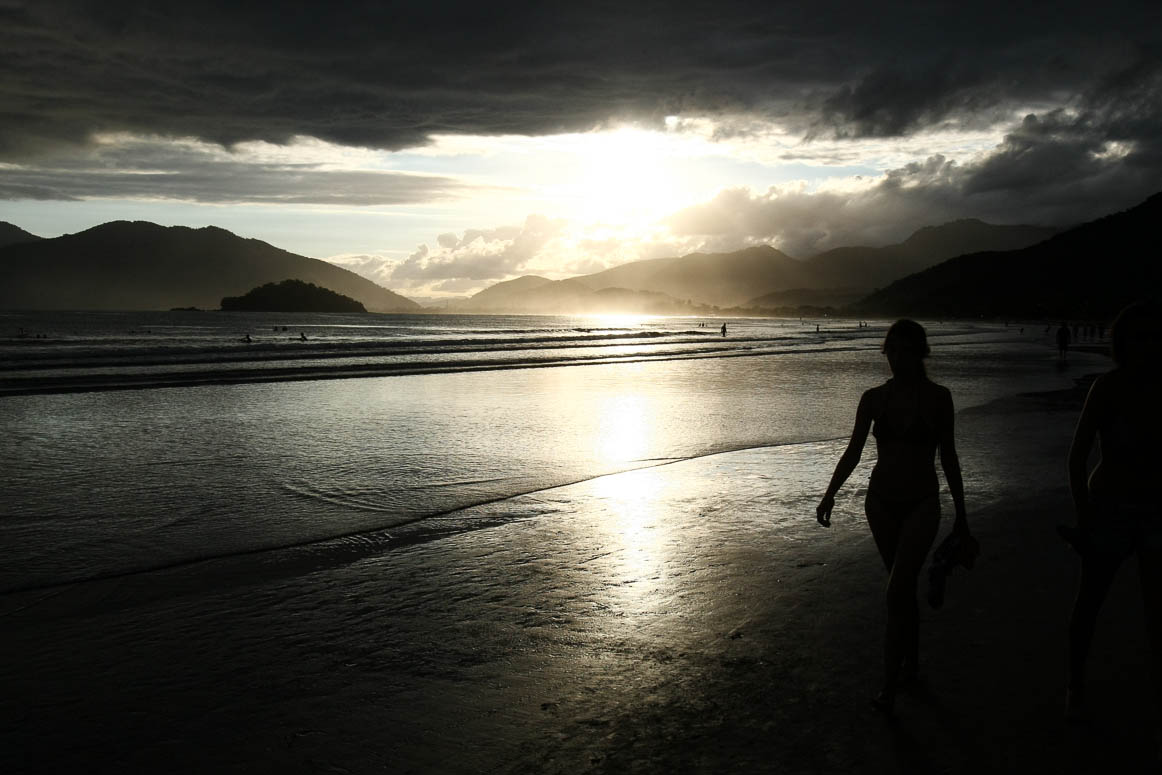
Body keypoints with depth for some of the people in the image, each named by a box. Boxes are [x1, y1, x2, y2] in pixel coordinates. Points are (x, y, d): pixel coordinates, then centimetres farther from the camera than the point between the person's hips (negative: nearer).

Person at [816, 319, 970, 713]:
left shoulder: (937, 397, -5)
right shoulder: (874, 399, 0)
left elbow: (948, 457, 1)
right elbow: (853, 452, 4)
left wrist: (961, 514, 4)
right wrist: (829, 495, -9)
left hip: (922, 504, -3)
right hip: (882, 502, 3)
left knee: (896, 593, -12)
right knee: (904, 588, 15)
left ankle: (890, 686, -8)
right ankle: (911, 665, 30)